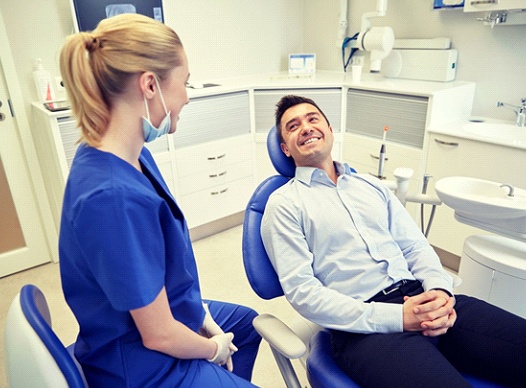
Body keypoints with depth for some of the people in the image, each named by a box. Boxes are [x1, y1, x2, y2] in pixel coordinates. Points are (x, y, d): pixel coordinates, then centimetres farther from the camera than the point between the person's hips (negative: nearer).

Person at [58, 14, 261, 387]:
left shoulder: (132, 156, -9)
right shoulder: (115, 197, -36)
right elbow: (159, 335, -27)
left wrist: (203, 315, 2)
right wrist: (215, 349, -8)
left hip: (163, 312, 8)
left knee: (248, 322, 29)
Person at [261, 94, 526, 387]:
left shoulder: (372, 186, 19)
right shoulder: (284, 204, 1)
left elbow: (416, 247, 16)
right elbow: (301, 290, -7)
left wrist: (440, 290, -7)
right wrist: (395, 317, -15)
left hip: (421, 299, 6)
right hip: (365, 326, -5)